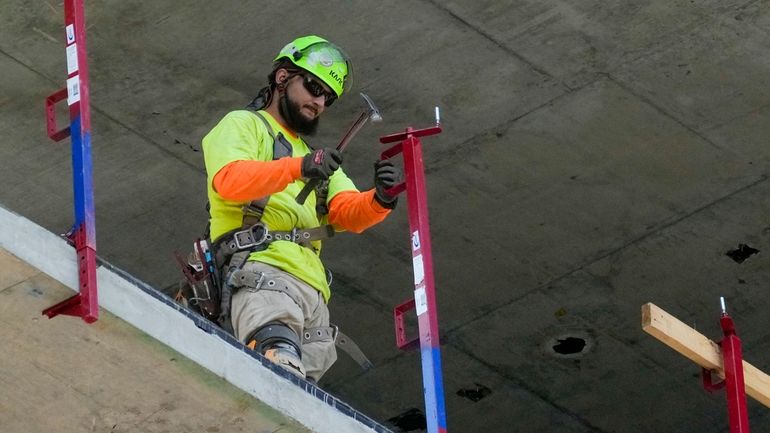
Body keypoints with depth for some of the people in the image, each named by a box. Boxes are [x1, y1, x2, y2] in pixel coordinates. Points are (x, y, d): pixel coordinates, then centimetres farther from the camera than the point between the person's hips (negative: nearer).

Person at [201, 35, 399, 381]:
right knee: (280, 361, -37)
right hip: (262, 271, -7)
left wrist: (379, 200, -6)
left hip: (313, 290, 7)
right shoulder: (242, 125, 17)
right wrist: (299, 168, -20)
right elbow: (228, 180, -6)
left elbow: (348, 212, 18)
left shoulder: (315, 156, 38)